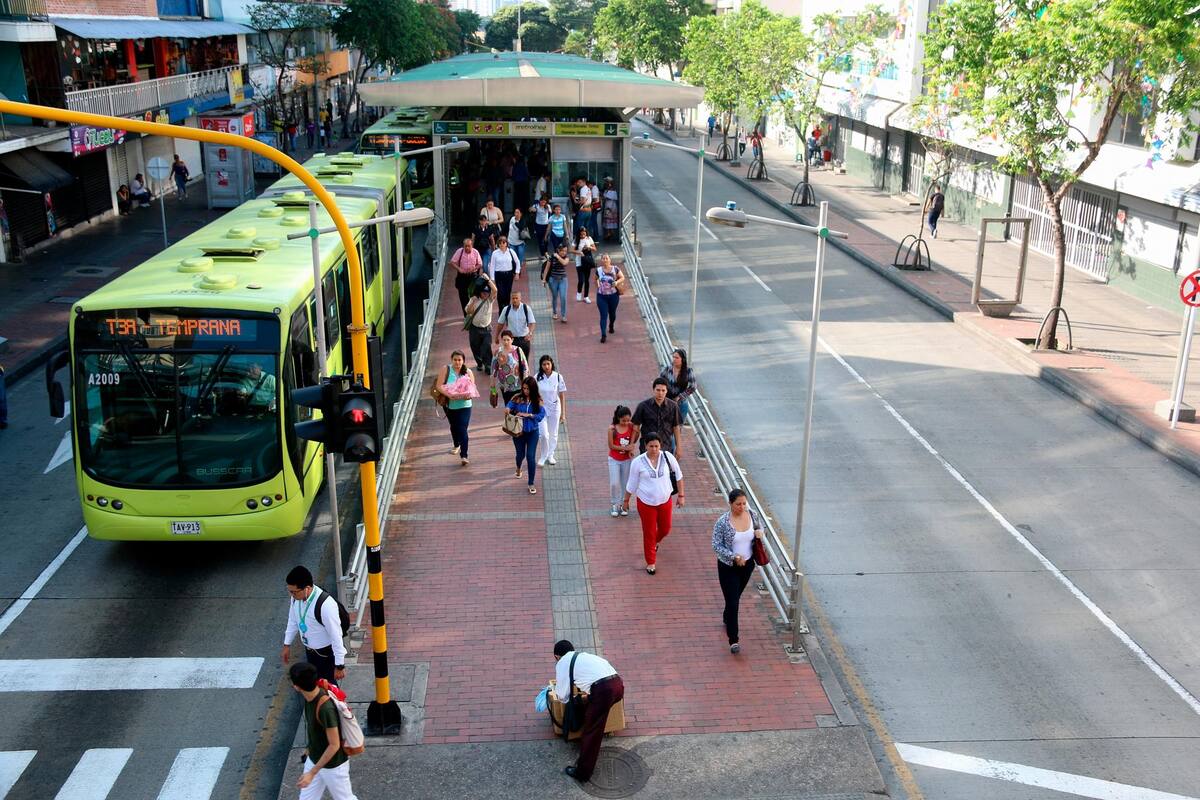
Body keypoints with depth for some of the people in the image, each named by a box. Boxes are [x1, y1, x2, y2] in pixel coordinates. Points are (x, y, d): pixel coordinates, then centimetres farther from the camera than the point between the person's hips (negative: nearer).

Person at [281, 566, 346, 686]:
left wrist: (339, 665, -21)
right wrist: (287, 644, 13)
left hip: (326, 653, -7)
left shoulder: (325, 605, -37)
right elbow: (293, 620, 6)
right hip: (309, 650, 7)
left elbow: (336, 636, -28)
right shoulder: (296, 596, -15)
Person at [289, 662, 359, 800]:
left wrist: (312, 773, -25)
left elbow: (334, 745, -28)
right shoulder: (310, 697, -10)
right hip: (313, 760, 8)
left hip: (333, 765, -8)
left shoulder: (325, 708, -36)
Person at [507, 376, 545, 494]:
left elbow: (541, 415, -12)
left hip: (533, 432, -1)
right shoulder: (517, 398, -8)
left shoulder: (537, 400, -8)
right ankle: (518, 468, 55)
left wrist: (528, 415, -24)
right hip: (519, 431, 1)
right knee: (521, 454, 18)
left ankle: (531, 484, 5)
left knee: (531, 456, -6)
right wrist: (508, 409, -40)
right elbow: (509, 406, -17)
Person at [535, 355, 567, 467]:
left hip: (555, 408, 1)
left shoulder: (558, 377, -9)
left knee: (553, 434, 11)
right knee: (544, 434, -8)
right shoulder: (538, 377, -9)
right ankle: (543, 456, 13)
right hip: (542, 408, -1)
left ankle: (550, 455, 31)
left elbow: (562, 396, -4)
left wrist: (563, 413, -4)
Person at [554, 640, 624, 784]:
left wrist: (557, 693, 34)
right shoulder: (584, 655, 31)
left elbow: (562, 696, 11)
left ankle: (582, 773, 11)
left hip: (603, 690, -7)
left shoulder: (562, 663, 12)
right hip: (618, 683, 7)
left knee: (591, 732, 4)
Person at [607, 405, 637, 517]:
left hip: (627, 459, 2)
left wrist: (636, 431, -12)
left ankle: (624, 505, 22)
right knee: (614, 483, -5)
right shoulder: (612, 428, -14)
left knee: (625, 483, 9)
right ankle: (615, 505, 13)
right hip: (614, 459, -2)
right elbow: (611, 446, -13)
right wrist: (625, 448, -20)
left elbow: (633, 441, 6)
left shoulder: (631, 427, -8)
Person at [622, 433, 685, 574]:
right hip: (646, 503, -2)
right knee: (649, 532, 8)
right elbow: (631, 484, -3)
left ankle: (655, 542, 54)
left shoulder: (667, 457, -12)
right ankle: (651, 562, 27)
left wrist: (681, 495, 3)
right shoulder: (638, 462, -16)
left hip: (665, 500, 2)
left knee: (665, 529, 19)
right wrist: (626, 501, 6)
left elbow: (678, 475, 1)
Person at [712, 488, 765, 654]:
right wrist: (735, 557, -25)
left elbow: (760, 526, 11)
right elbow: (716, 546, -17)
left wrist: (760, 533, -13)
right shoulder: (722, 522, -21)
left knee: (735, 597, 24)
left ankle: (727, 618, 52)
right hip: (728, 566, -5)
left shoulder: (752, 515, -9)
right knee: (732, 602, -6)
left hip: (747, 564, 5)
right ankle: (733, 640, 0)